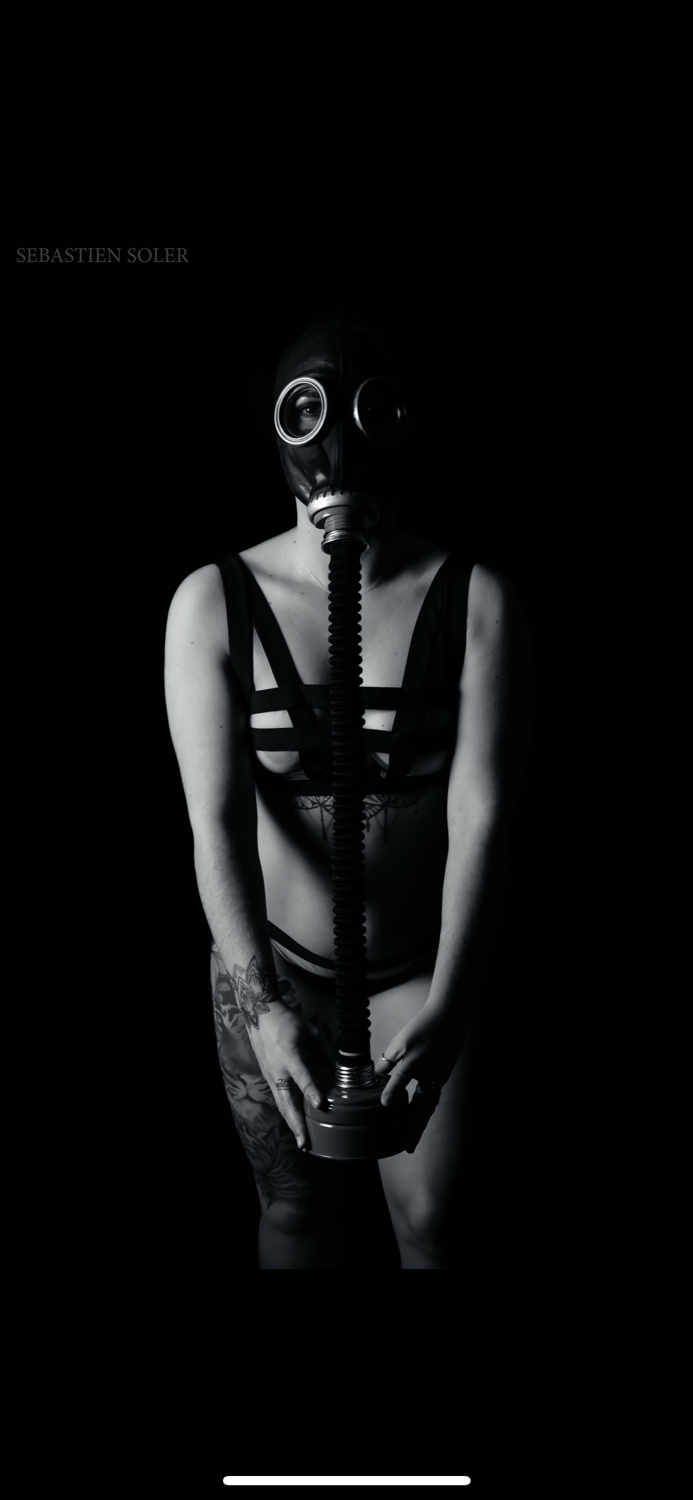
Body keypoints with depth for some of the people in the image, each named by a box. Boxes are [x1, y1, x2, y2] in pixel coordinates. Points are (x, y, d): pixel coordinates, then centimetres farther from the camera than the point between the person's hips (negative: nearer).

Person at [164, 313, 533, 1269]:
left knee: (430, 1224, 10)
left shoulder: (477, 601, -12)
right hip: (269, 964, 1)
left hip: (420, 970, 0)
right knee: (294, 1209, 19)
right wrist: (265, 1006, -28)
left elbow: (482, 814, -18)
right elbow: (216, 821, -18)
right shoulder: (212, 605, -11)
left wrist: (447, 1004, -27)